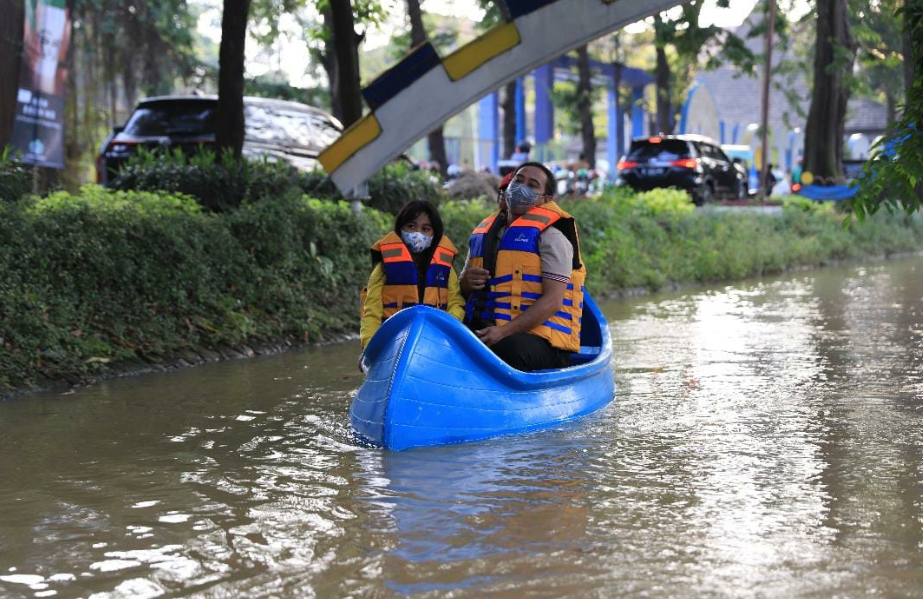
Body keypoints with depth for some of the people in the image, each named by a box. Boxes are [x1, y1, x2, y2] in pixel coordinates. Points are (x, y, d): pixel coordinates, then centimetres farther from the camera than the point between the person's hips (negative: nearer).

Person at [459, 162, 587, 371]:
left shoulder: (551, 234, 2)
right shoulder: (483, 232, 22)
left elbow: (553, 301, -9)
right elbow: (464, 292, 31)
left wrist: (504, 332, -19)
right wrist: (466, 282, 4)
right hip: (482, 331, 5)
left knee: (509, 349, -39)